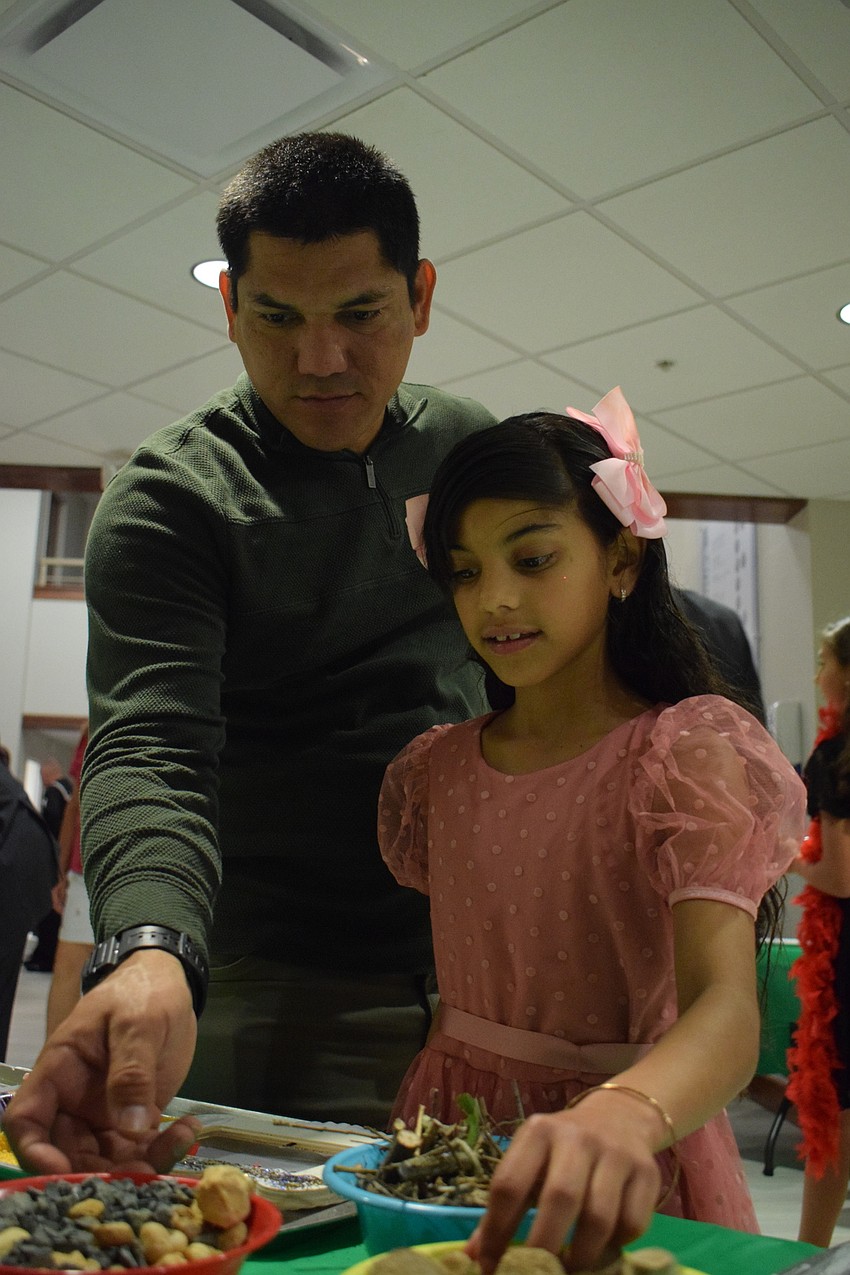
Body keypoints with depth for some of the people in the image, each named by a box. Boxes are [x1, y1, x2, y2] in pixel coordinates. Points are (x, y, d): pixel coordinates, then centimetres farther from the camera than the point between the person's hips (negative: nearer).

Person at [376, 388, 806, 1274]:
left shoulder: (689, 751, -13)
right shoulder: (436, 769, 5)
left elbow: (725, 1007, -25)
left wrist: (623, 1117, -43)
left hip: (623, 1166, -3)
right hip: (449, 1131, 3)